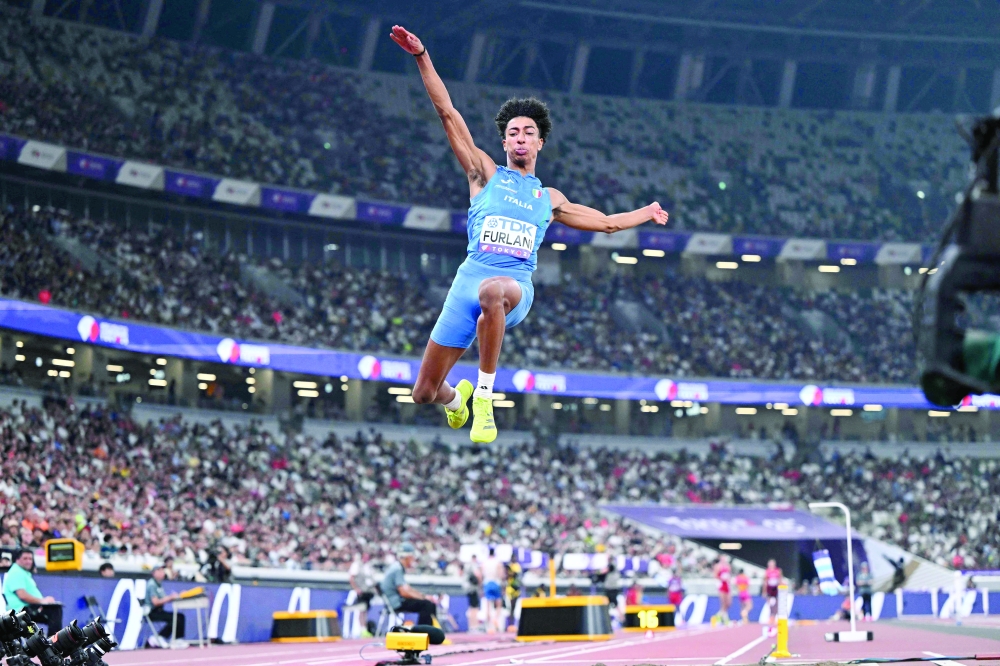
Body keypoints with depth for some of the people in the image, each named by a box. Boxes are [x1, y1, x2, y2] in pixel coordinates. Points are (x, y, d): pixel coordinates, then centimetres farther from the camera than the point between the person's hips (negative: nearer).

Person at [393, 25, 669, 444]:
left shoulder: (550, 199, 25)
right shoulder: (485, 174, 17)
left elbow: (606, 223, 40)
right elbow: (447, 113, 10)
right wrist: (421, 57, 4)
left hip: (516, 283, 0)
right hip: (470, 276, 0)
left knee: (494, 292, -43)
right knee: (424, 393, -4)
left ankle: (484, 396, -33)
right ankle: (456, 398, 36)